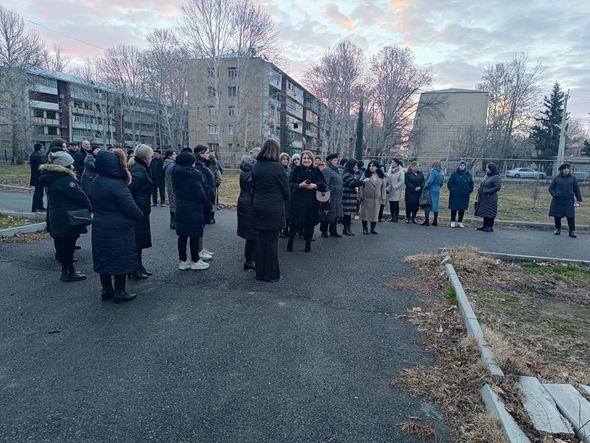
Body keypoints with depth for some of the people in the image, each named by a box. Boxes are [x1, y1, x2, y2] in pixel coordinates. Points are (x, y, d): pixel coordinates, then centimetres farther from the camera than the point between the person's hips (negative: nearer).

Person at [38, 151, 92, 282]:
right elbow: (80, 196, -19)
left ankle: (66, 270, 27)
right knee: (68, 245, 0)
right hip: (67, 220, -9)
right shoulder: (65, 180, -20)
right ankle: (69, 273, 10)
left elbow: (52, 200, 17)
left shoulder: (50, 178, 11)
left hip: (56, 218, 9)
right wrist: (89, 208, -3)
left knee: (62, 244, 16)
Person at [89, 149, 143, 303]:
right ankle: (120, 292, 11)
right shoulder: (117, 185, -22)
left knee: (104, 258, 15)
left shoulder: (95, 182, 5)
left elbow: (91, 201, 16)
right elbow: (130, 207, -21)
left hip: (99, 228, 8)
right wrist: (140, 216, -3)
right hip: (119, 230, -8)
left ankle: (106, 290, 26)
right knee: (121, 259, 3)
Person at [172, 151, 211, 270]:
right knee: (194, 235, 3)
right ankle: (195, 261, 13)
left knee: (182, 235, 11)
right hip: (193, 209, -7)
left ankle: (183, 261, 20)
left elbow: (176, 190, 12)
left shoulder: (176, 173, 5)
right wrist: (208, 204, -6)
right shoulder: (193, 174, -18)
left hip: (180, 207, 7)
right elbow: (200, 193, -17)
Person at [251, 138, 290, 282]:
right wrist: (285, 201, 12)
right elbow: (285, 188, -6)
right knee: (272, 240, 2)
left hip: (259, 207, 6)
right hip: (274, 208, -5)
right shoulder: (277, 167, -13)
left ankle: (260, 272, 20)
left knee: (261, 239, 13)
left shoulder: (256, 166, 4)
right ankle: (271, 274, 10)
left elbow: (254, 185, 10)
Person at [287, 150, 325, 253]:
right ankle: (290, 243, 16)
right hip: (298, 201, -2)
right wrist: (301, 185, -19)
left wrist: (314, 185, -16)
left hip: (312, 201, 2)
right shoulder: (296, 170, 3)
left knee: (310, 223, 4)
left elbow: (323, 184, 2)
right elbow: (290, 183, -4)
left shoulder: (316, 171, 9)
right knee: (295, 223, -1)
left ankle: (308, 244, 18)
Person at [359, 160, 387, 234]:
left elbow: (383, 188, 6)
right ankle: (365, 228, 14)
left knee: (375, 214, 6)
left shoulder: (382, 177, 5)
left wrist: (383, 198, 2)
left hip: (376, 199, 1)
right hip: (366, 198, -1)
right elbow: (361, 186, 0)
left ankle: (372, 228, 19)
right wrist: (361, 195, -6)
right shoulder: (366, 175, 1)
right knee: (365, 213, 2)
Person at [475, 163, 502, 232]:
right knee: (484, 212, 12)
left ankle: (490, 227, 3)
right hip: (483, 199, 8)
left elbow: (498, 187, -19)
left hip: (490, 199, -8)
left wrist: (487, 192, -21)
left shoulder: (496, 177, -11)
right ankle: (485, 226, 20)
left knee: (489, 213, -4)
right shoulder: (486, 176, 15)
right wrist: (479, 190, 7)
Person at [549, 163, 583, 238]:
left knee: (570, 216, -4)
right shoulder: (556, 178, 3)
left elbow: (577, 189, 8)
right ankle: (558, 229, 24)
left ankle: (572, 231, 3)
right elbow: (551, 188, 8)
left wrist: (579, 199, 4)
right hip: (558, 201, 0)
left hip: (569, 201, 0)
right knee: (557, 216, 7)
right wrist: (554, 195, -9)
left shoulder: (573, 178, 5)